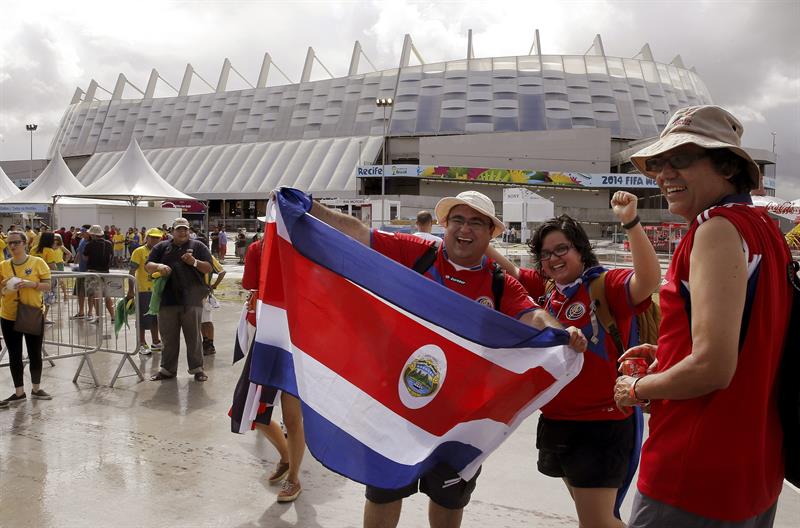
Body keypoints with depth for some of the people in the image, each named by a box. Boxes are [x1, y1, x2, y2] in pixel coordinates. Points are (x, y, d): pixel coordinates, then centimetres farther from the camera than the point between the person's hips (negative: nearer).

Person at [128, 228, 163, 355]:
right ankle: (142, 345, 12)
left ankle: (156, 342, 29)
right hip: (143, 290, -6)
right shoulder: (139, 252, -9)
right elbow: (132, 271, -12)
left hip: (157, 290, 6)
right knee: (143, 318, 2)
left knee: (155, 317, 16)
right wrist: (131, 290, -16)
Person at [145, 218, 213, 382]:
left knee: (193, 336, 3)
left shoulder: (197, 246, 9)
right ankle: (167, 369, 19)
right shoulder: (162, 247, 14)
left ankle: (197, 368, 13)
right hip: (167, 299, 2)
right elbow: (148, 266, 8)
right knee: (168, 337, 8)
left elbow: (209, 268, 4)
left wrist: (194, 262, -14)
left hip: (191, 300, -2)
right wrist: (159, 266, -14)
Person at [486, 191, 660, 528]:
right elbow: (511, 271, 18)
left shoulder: (607, 285, -15)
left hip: (601, 423, -7)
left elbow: (649, 280, -33)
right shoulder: (547, 288, 5)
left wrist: (631, 222, -42)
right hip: (556, 420, 8)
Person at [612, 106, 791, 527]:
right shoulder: (762, 225, 10)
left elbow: (712, 367, -25)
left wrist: (636, 389, -8)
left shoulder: (719, 228, -17)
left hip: (695, 478, -9)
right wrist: (665, 356, 13)